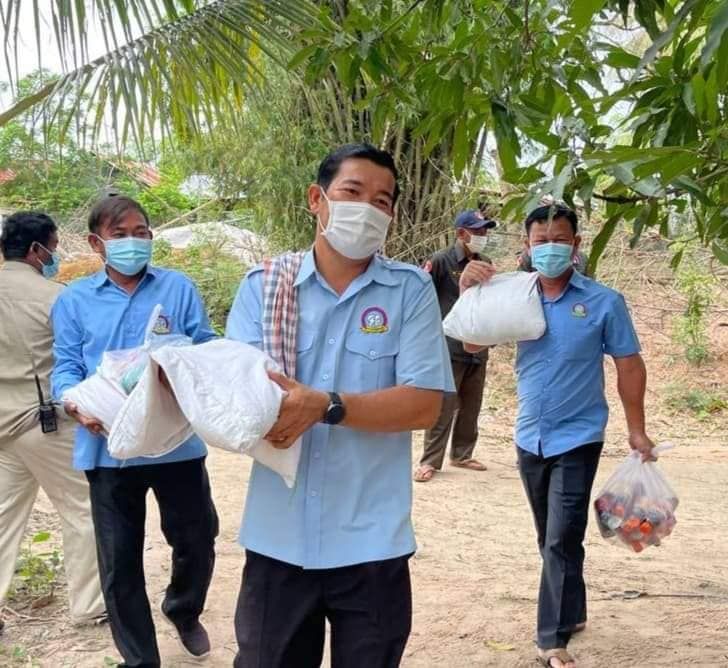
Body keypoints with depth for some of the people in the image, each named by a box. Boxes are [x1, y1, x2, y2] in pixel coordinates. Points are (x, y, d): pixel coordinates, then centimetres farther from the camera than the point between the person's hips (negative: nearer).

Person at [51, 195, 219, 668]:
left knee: (197, 540, 11)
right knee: (119, 559, 8)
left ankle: (183, 611, 44)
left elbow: (205, 350, 1)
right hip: (109, 447, 0)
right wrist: (78, 405, -19)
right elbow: (66, 368, 2)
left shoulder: (179, 288, 5)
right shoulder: (74, 300, 6)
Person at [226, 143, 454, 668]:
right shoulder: (263, 285, 2)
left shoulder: (411, 289, -3)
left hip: (371, 542, -1)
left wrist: (326, 406, -23)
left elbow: (424, 404, -10)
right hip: (277, 537, 1)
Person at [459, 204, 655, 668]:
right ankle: (572, 613, 35)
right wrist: (469, 295, -17)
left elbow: (630, 367, -3)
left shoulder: (604, 302, -9)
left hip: (576, 440, -4)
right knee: (550, 539, 17)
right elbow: (473, 344, -2)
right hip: (530, 438, 4)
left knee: (562, 541, -8)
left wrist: (637, 430, -3)